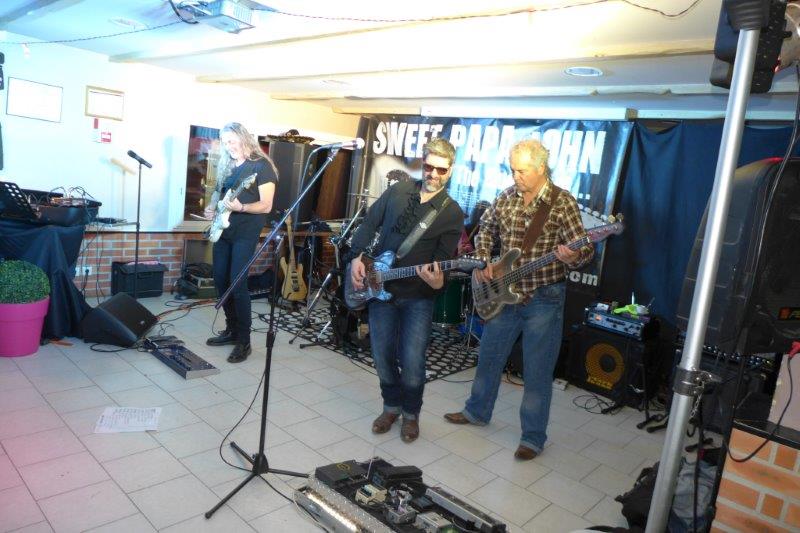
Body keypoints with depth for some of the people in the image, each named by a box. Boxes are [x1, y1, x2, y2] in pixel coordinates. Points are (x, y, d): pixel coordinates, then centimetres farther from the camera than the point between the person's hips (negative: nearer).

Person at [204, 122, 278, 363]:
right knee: (221, 281, 10)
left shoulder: (261, 166, -8)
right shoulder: (226, 166, 13)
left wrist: (240, 207, -28)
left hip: (245, 233, -8)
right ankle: (231, 329, 25)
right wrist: (212, 206, 4)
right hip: (223, 230, 8)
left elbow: (266, 206, -14)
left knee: (237, 284, -12)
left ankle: (244, 342, -3)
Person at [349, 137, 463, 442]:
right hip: (379, 289, 3)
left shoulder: (452, 214, -5)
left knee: (412, 362, -6)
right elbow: (369, 225, 9)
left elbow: (443, 258, -9)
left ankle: (411, 413, 21)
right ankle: (392, 406, 33)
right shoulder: (397, 191, 5)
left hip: (418, 297, -3)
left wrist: (438, 281, -30)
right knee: (382, 357, 9)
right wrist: (356, 257, -4)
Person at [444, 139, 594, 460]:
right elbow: (486, 228, 17)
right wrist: (483, 262, 2)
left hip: (544, 299, -5)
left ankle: (533, 438, 21)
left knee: (537, 371, 4)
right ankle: (477, 411, 39)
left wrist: (572, 257, -38)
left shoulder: (562, 202, -12)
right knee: (489, 357, 18)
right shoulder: (506, 197, 3)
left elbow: (583, 248, -15)